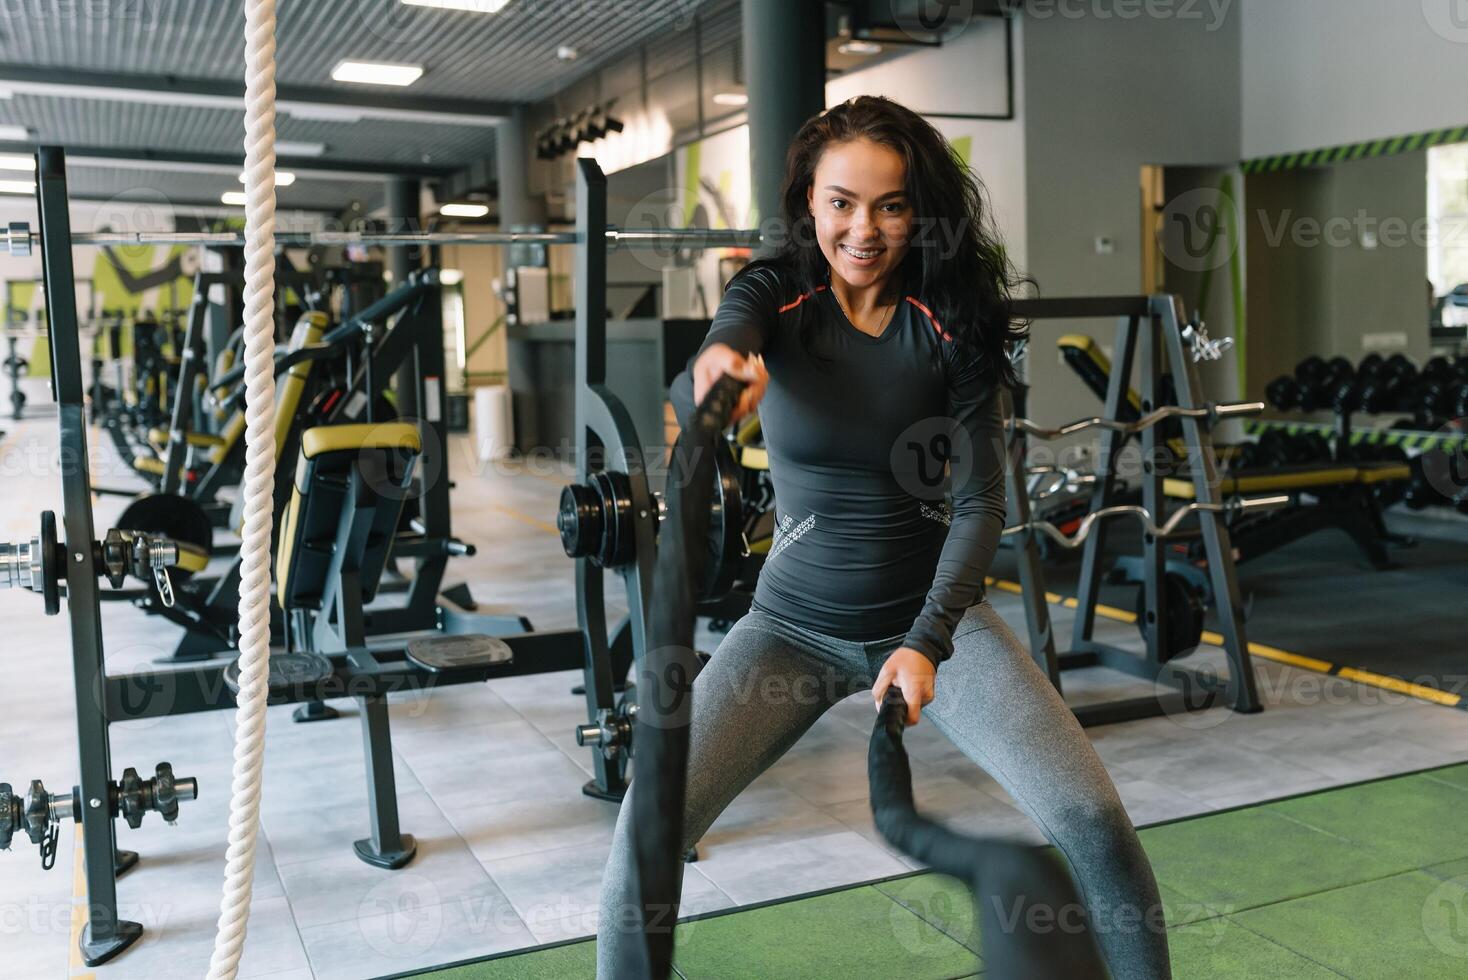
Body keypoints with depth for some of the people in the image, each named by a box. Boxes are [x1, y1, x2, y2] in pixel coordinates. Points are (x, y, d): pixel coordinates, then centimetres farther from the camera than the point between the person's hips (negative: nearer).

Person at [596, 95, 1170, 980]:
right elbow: (707, 376, -30)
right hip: (794, 624, 0)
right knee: (648, 828, -15)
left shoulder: (949, 323, -8)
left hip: (934, 614, 0)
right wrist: (718, 369, -56)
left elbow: (980, 501, -9)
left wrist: (927, 641, -23)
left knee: (1092, 818, -15)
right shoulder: (774, 298, -8)